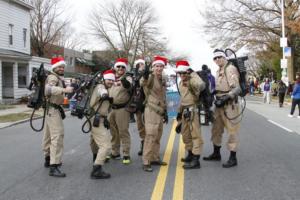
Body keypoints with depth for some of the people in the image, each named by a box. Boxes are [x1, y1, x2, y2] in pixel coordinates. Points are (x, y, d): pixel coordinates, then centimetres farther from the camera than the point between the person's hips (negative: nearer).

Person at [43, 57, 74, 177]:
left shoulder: (58, 78, 17)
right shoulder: (53, 77, -15)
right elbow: (48, 89, -35)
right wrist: (64, 90, -46)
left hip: (53, 109, 11)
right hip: (53, 109, -11)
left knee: (49, 135, 20)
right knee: (57, 136, -17)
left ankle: (48, 159, 34)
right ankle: (54, 167, -23)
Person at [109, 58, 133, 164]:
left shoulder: (127, 78, -3)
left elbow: (129, 85, -27)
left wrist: (123, 82, -44)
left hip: (122, 109, -6)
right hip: (111, 108, 6)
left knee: (123, 132, -6)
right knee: (113, 132, 14)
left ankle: (126, 155, 1)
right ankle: (115, 153, 26)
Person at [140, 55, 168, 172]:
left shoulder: (163, 80, 13)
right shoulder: (150, 77, -11)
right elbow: (142, 83, -36)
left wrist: (165, 112, 19)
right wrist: (144, 77, -59)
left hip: (160, 111, 8)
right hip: (151, 110, -8)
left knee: (158, 137, 12)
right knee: (150, 136, -11)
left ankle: (155, 158, 22)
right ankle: (146, 162, -8)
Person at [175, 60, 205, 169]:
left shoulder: (192, 80, -15)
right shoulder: (181, 83, 13)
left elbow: (201, 85, -39)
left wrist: (193, 73, -28)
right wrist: (179, 111, 25)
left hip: (193, 110, -9)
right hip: (185, 111, 9)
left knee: (195, 135, -7)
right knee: (185, 134, 19)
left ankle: (196, 161, -7)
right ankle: (190, 154, 34)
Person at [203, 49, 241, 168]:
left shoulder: (231, 69, -13)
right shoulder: (218, 71, 15)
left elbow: (237, 89, -20)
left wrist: (225, 98, -28)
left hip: (229, 105, -9)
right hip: (219, 104, 9)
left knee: (232, 131, -3)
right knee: (216, 129, 16)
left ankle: (233, 158, 3)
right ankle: (216, 154, 29)